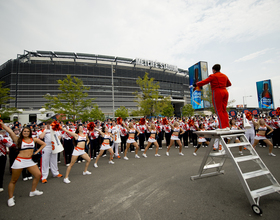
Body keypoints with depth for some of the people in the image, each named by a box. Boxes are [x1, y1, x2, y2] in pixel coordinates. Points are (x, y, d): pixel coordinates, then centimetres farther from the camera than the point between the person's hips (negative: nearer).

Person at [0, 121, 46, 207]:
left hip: (30, 160, 4)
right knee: (13, 180, 6)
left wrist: (37, 152, 6)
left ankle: (33, 191, 22)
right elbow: (10, 131, -17)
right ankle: (10, 198, 23)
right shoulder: (18, 139, -4)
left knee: (38, 175, 2)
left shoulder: (33, 139, 4)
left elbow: (44, 144, 13)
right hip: (20, 161, -4)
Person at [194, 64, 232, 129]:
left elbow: (204, 82, -9)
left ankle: (223, 127, -5)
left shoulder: (213, 76, -4)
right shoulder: (224, 76, 18)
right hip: (225, 92, 7)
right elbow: (229, 84, 31)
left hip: (217, 93, -7)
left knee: (219, 111, -3)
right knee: (224, 110, 11)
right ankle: (227, 126, 10)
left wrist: (196, 84, 4)